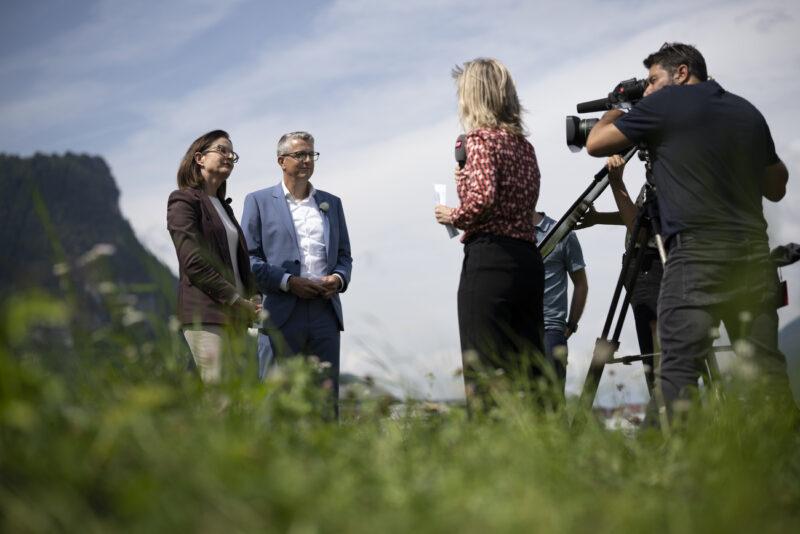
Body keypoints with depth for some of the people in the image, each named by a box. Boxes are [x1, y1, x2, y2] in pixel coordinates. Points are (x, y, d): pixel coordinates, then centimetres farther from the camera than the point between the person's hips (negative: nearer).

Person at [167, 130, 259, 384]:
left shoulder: (223, 205, 24)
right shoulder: (184, 200, -2)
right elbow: (193, 263, -12)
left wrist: (249, 300, 5)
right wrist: (236, 299, -13)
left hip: (234, 315, 8)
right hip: (205, 312, -8)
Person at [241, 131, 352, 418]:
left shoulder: (331, 203, 19)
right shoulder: (259, 201, 6)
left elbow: (344, 255, 21)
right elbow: (248, 257, -1)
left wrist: (339, 278, -2)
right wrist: (288, 281, -13)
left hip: (325, 311, 4)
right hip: (281, 311, -4)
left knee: (327, 399, 3)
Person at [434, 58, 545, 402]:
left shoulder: (481, 138, -6)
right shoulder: (523, 144, 17)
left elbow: (483, 197, -20)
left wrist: (453, 216, -2)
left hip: (489, 260, -8)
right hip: (529, 259, 8)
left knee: (484, 374, -8)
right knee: (528, 372, 8)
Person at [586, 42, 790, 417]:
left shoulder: (666, 104, 1)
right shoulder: (747, 111, 18)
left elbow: (595, 143, 8)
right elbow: (776, 188, 26)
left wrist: (615, 112, 26)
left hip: (697, 253, -6)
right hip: (755, 253, 6)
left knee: (678, 372, -9)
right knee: (766, 371, 6)